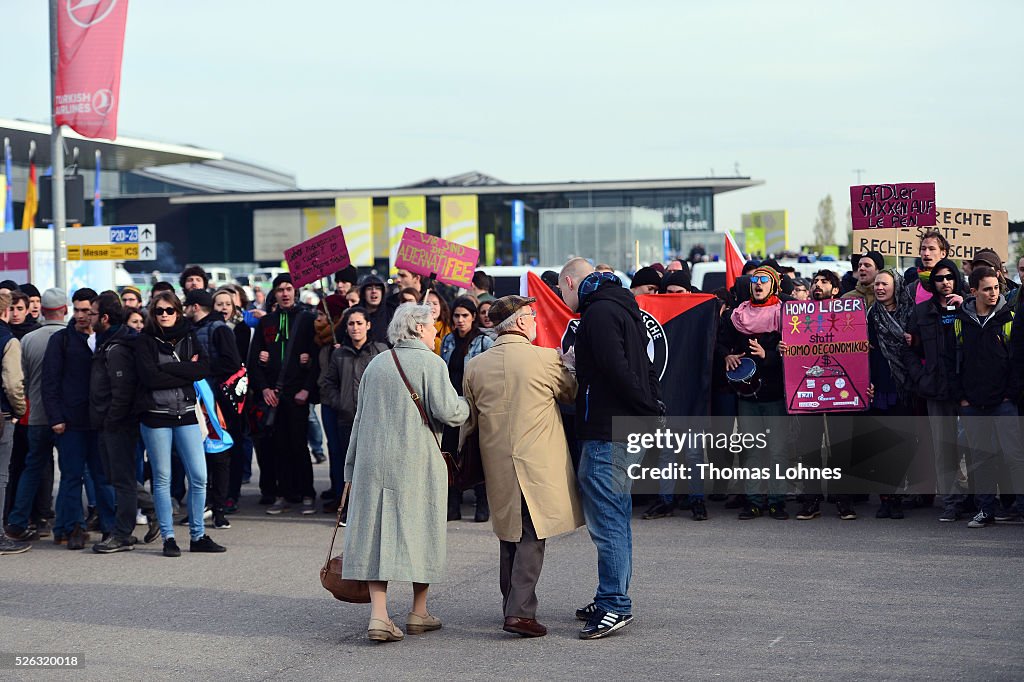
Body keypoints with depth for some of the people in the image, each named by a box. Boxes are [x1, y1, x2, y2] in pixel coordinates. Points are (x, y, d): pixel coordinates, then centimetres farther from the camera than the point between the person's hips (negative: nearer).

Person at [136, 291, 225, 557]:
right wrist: (187, 372, -11)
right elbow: (150, 376, -14)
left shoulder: (189, 338, 9)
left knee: (199, 477, 0)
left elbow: (204, 368, -6)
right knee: (162, 479, 3)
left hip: (186, 415, 3)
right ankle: (168, 537, 11)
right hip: (156, 417, -3)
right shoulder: (145, 341, 0)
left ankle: (198, 535, 11)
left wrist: (167, 368, -13)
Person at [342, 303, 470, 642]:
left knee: (377, 533, 3)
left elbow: (360, 418, 15)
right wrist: (465, 406, 9)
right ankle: (418, 613, 17)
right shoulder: (430, 363, -6)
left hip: (372, 462, 4)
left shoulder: (375, 365, 11)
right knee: (420, 530, 9)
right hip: (417, 462, -4)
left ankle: (378, 615, -6)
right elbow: (447, 411, -15)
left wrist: (352, 469, 21)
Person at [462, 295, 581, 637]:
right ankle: (520, 611, -11)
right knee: (532, 536, -2)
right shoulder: (546, 359, -9)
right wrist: (570, 365, 28)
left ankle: (512, 606, 22)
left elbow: (468, 421, 11)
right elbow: (572, 392, 8)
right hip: (539, 464, -4)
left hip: (497, 466, 5)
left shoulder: (475, 366, 3)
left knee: (510, 535, 16)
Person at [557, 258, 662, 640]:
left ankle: (615, 605, -6)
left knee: (605, 518, -7)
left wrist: (649, 409, -15)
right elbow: (645, 367, 21)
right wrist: (655, 406, 13)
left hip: (608, 432, -10)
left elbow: (617, 370, -22)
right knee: (615, 515, 16)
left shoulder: (599, 312, -13)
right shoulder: (620, 307, 19)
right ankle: (614, 600, 24)